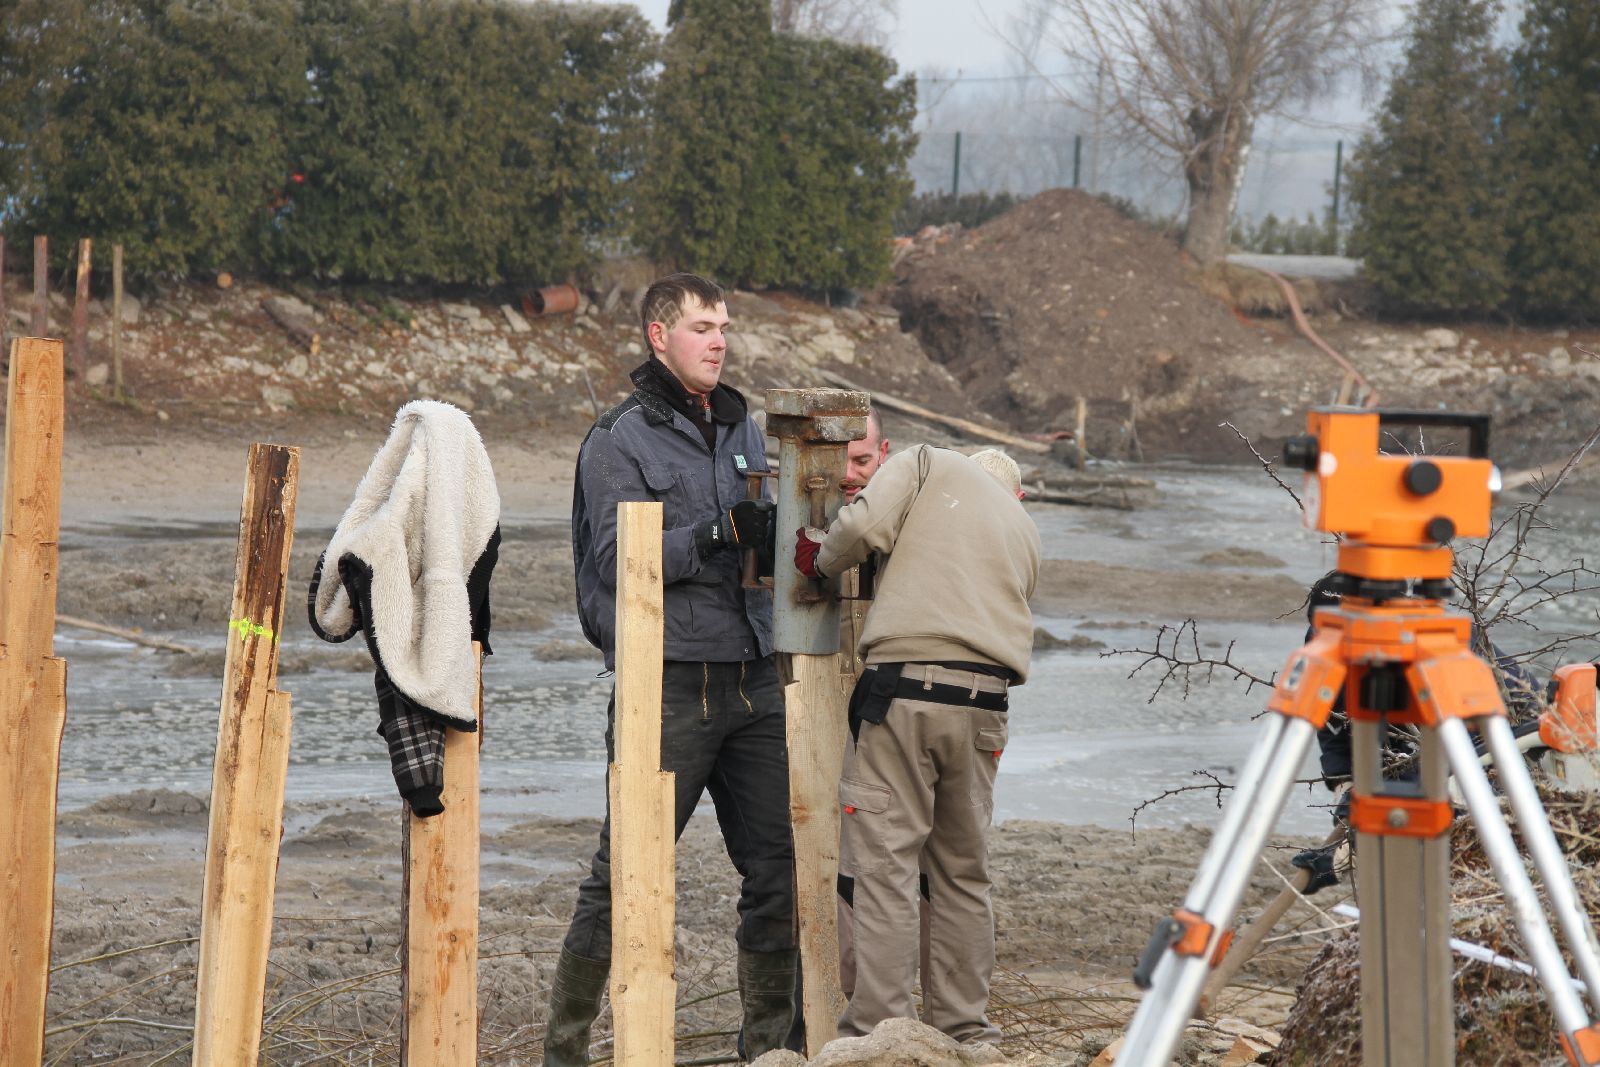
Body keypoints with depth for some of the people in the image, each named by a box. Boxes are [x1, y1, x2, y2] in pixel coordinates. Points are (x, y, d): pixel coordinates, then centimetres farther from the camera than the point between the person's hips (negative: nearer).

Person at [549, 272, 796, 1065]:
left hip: (752, 679, 6)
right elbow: (619, 560, -14)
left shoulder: (741, 428, 17)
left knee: (779, 866, 5)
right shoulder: (619, 440, -4)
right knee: (626, 872, -4)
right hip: (669, 680, -6)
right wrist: (717, 534, -24)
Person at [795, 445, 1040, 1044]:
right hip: (984, 702, 5)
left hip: (906, 688, -5)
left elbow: (864, 524, -8)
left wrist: (822, 561, 11)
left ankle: (879, 1028, -6)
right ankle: (964, 1027, 19)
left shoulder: (930, 465, 10)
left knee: (885, 865, -4)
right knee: (963, 871, 15)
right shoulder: (1025, 533, 24)